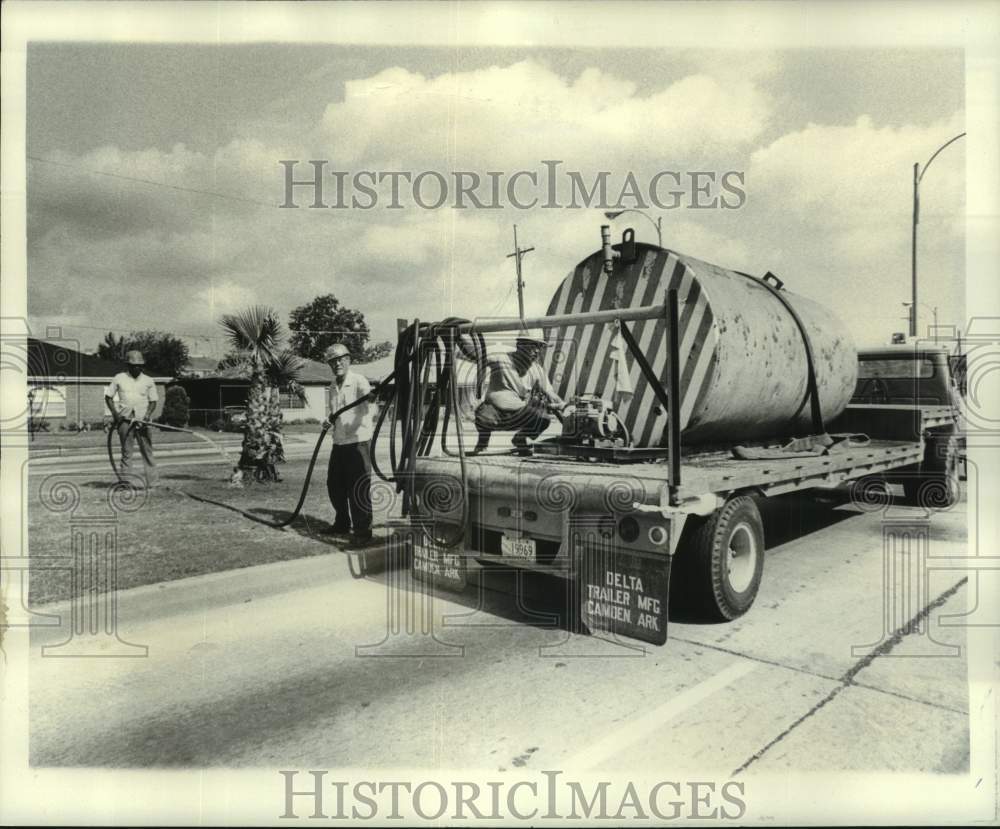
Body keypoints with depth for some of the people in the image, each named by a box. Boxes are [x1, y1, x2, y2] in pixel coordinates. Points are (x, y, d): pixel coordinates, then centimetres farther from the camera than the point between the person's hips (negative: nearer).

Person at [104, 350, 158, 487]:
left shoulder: (148, 381, 8)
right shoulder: (119, 378, 6)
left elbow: (153, 401, 9)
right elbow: (108, 397, 10)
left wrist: (147, 415, -8)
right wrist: (114, 413, -4)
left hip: (142, 420, 0)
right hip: (124, 419, 0)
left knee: (147, 451, -2)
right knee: (126, 452, 3)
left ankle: (152, 483, -1)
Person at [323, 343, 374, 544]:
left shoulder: (358, 382, -10)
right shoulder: (333, 387, 13)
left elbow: (367, 403, -29)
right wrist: (330, 420, 4)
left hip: (358, 442, -8)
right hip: (339, 443, 8)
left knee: (358, 488, -5)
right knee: (334, 485, 15)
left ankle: (362, 529, 5)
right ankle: (342, 524, 33)